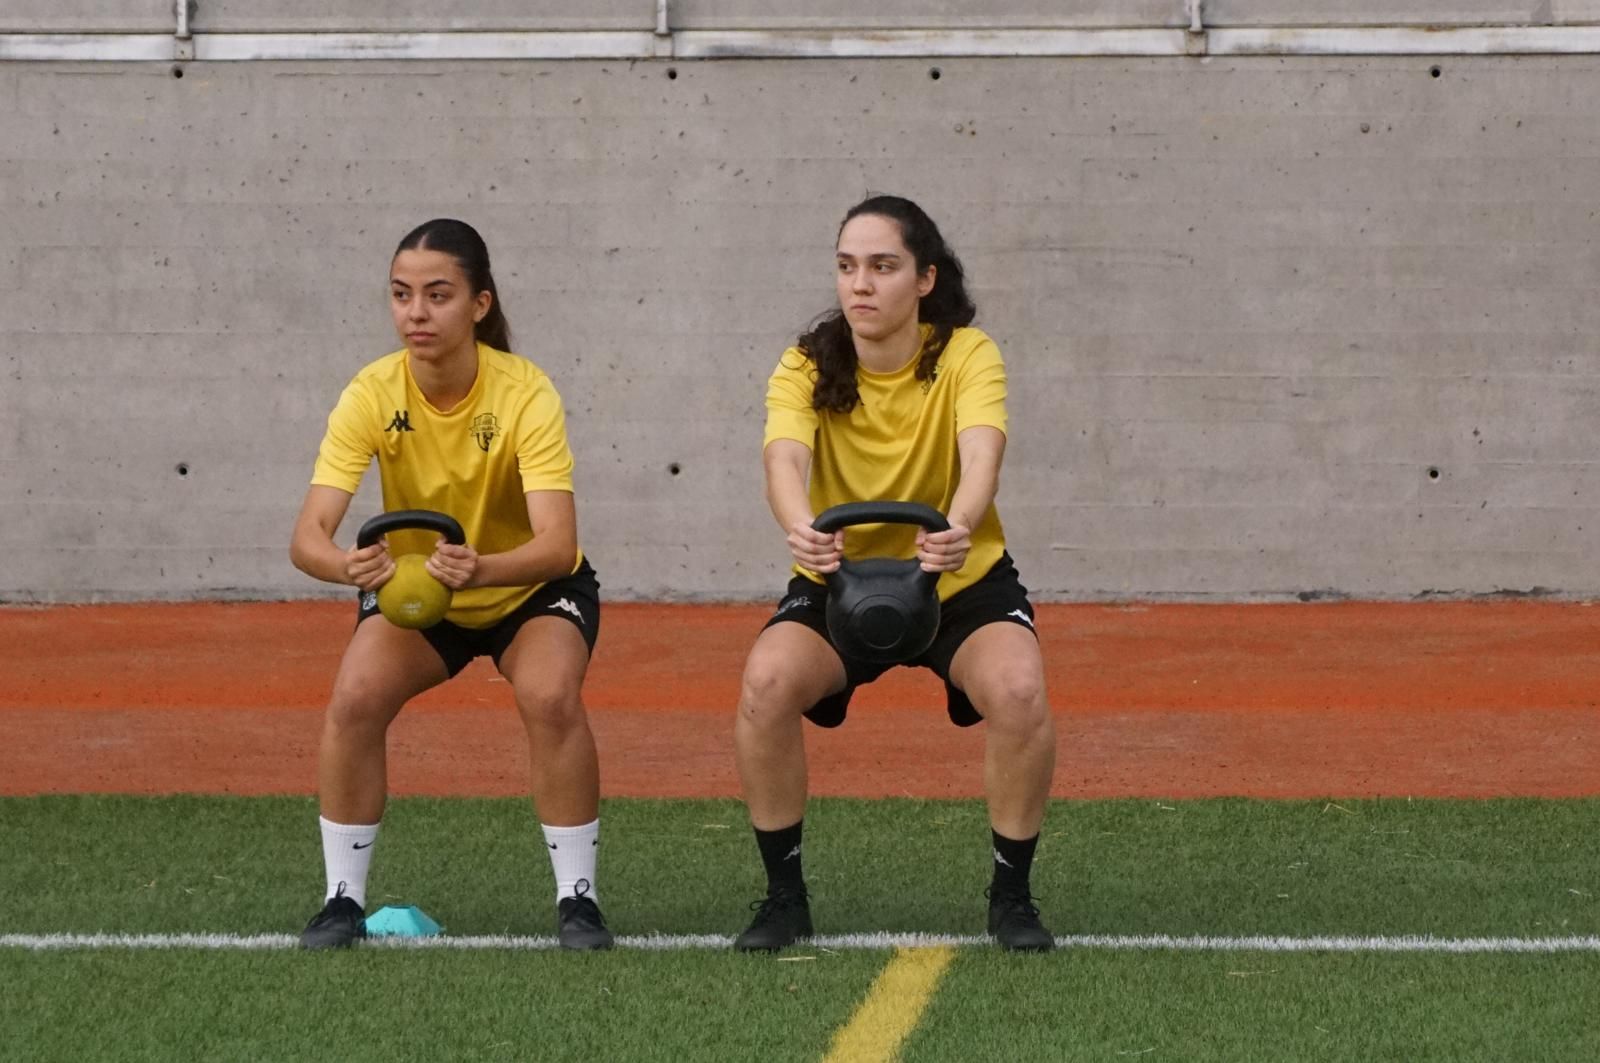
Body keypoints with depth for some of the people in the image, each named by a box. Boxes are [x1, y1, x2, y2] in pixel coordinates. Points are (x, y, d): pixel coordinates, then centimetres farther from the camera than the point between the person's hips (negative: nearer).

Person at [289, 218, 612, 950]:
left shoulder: (525, 394, -28)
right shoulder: (372, 395, -22)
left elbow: (556, 543, -37)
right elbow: (308, 534, -30)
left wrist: (480, 567, -58)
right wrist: (346, 564, -54)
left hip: (531, 591, -2)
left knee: (551, 699, -30)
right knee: (353, 702, -24)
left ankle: (577, 897, -13)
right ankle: (343, 899, -7)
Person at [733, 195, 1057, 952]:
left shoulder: (967, 357, -18)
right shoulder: (807, 368, -15)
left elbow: (981, 454, -38)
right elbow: (784, 460, -36)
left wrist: (959, 526, -61)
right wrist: (801, 529, -60)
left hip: (964, 582, -1)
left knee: (1020, 693, -29)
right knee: (765, 684, -27)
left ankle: (1011, 896, -7)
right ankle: (784, 896, -9)